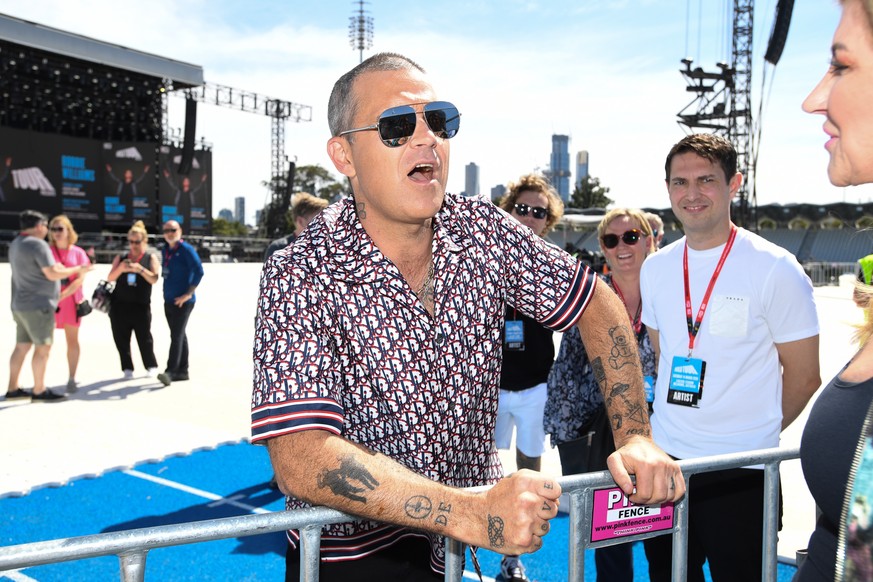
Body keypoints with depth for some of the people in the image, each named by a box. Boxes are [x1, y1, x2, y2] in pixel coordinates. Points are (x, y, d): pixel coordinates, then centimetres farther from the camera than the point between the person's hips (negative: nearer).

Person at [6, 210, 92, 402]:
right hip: (37, 305, -10)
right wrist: (77, 269, -8)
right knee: (43, 347, -3)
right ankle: (39, 391, 0)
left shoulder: (16, 244, 15)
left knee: (22, 346, 13)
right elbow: (53, 274, -18)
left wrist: (54, 266, 20)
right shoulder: (38, 244, -15)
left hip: (20, 305, 10)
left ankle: (12, 389, 18)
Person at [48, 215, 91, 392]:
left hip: (71, 301, 1)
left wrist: (63, 295, -16)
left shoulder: (78, 253, 3)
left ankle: (72, 379, 14)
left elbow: (80, 279, -5)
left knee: (72, 340, 6)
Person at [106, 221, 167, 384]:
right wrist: (120, 269, -17)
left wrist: (140, 269, -25)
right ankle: (127, 368, 15)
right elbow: (110, 278, 2)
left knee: (144, 337, -2)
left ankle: (151, 367, 13)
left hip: (141, 305, -3)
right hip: (119, 305, 3)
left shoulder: (151, 257, 3)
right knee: (121, 339, 4)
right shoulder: (121, 258, 9)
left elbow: (154, 279, -9)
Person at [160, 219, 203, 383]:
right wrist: (166, 294, 16)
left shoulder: (186, 249, -11)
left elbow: (199, 271, -18)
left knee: (176, 335, -11)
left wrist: (188, 294, -18)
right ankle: (182, 371, 19)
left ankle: (170, 371, -14)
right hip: (169, 300, 8)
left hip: (183, 301, -8)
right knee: (179, 335, 13)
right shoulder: (166, 250, 12)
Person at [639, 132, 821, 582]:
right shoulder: (656, 268, 4)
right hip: (664, 459, 5)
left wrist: (753, 436, 4)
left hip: (740, 471, -5)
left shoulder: (775, 269, -11)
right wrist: (676, 424, 13)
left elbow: (803, 377, -5)